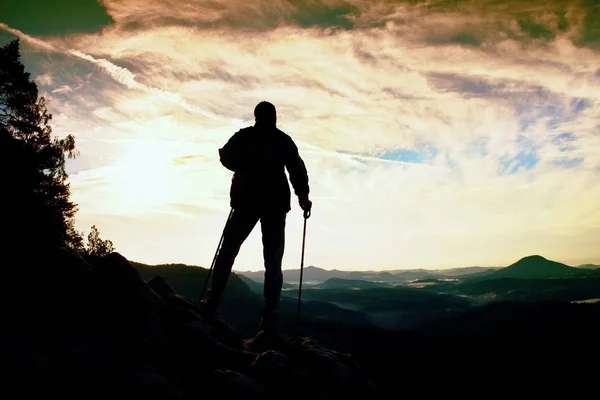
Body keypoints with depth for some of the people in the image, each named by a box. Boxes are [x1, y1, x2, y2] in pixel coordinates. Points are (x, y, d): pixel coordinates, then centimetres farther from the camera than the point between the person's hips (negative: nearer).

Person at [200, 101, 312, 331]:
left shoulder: (244, 136, 8)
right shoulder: (283, 140, 7)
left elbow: (226, 156, -1)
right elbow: (297, 168, 0)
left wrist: (246, 169, 16)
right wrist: (303, 195, 8)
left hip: (247, 200, 0)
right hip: (276, 203, 0)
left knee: (227, 251, 10)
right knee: (273, 261, 1)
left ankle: (213, 301, 2)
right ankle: (269, 316, -7)